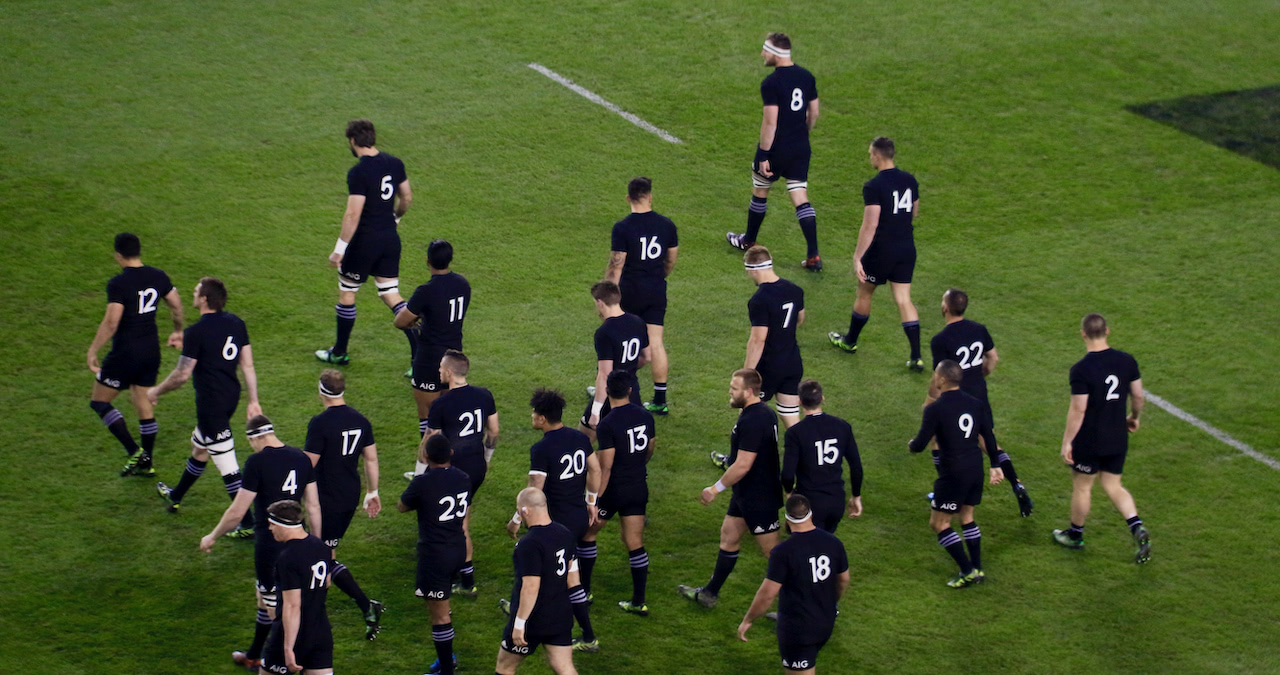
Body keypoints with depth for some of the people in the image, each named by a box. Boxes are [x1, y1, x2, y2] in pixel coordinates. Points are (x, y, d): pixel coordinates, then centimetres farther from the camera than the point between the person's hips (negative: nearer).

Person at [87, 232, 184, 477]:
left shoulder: (118, 284, -19)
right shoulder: (158, 276, 1)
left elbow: (111, 323, -23)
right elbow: (177, 306, 11)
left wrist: (93, 351, -15)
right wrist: (178, 332, 28)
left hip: (125, 353, -7)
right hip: (151, 351, 7)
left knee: (99, 401, 6)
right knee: (143, 402, 18)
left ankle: (134, 452, -5)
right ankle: (146, 464, 22)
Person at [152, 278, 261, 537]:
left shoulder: (196, 332, -20)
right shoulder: (236, 323, 2)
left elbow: (182, 374, -14)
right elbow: (248, 365, 5)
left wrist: (156, 391, 3)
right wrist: (254, 401, 11)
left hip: (211, 403, -9)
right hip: (231, 396, 9)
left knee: (227, 465, -4)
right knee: (200, 446, 28)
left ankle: (248, 524, -3)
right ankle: (175, 497, 49)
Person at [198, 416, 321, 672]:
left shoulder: (257, 462, -15)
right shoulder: (301, 458, 3)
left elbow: (237, 512, -13)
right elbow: (314, 507, 7)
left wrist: (213, 536, 2)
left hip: (269, 545, -7)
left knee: (277, 611, 1)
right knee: (265, 599, 24)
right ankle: (254, 656, 37)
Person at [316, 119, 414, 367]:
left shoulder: (358, 173, -20)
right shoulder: (394, 164, 2)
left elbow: (353, 215, -23)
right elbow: (407, 198, 14)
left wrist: (339, 249, -17)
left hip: (365, 241, -7)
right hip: (390, 239, 7)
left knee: (346, 292, 12)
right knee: (391, 295, 12)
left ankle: (339, 353, 25)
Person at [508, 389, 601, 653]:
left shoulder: (541, 450, -21)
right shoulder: (580, 438, 1)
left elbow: (535, 492, -20)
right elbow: (595, 469, 11)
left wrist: (516, 520, -8)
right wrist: (592, 502, 23)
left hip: (561, 520, -8)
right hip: (581, 515, 8)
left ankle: (589, 639, 4)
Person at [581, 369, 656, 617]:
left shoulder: (607, 425, -20)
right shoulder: (645, 416, -1)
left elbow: (605, 467, -22)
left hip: (613, 490, -5)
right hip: (639, 489, 5)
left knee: (587, 533, 15)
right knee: (635, 543, 9)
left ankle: (583, 590, 22)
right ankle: (639, 602, 9)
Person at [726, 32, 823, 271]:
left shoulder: (771, 83, -19)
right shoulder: (807, 77, 2)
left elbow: (770, 122, -21)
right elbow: (814, 114, 10)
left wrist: (763, 155, -17)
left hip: (776, 148, -5)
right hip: (800, 149, 5)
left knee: (760, 192, 17)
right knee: (801, 199, 5)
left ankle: (748, 241, 36)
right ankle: (813, 256, -5)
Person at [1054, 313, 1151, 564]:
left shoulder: (1081, 370, -21)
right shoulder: (1126, 361, -4)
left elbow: (1078, 409, -20)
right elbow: (1138, 396, 5)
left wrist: (1066, 442, -11)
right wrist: (1134, 418, 25)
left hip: (1089, 442, -5)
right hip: (1118, 440, 5)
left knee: (1082, 487, 15)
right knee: (1113, 486, 17)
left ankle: (1075, 534, 33)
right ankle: (1138, 528, -3)